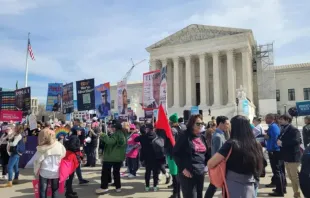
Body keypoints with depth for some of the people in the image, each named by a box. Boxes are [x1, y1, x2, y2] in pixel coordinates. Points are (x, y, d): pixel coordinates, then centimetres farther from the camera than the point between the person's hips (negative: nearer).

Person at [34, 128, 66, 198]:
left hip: (44, 173, -1)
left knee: (43, 191, 13)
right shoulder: (59, 146, -11)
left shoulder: (41, 149, -13)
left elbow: (37, 161, -7)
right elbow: (63, 156, 0)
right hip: (56, 172, 2)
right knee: (55, 191, 17)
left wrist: (36, 171, 8)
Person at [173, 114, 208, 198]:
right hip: (188, 173, -7)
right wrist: (182, 168, -15)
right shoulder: (184, 137, -11)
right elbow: (175, 153, -12)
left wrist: (204, 165, 7)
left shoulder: (202, 137, 10)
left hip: (201, 173, 7)